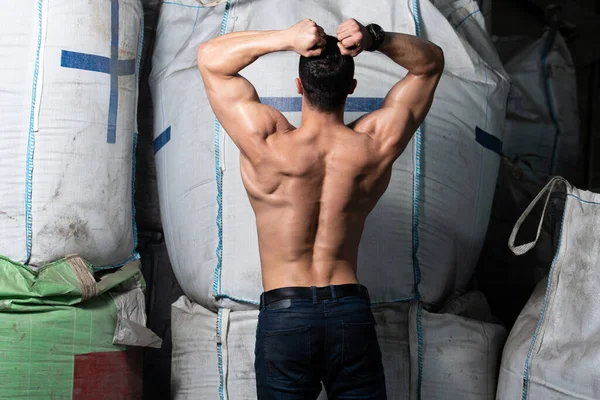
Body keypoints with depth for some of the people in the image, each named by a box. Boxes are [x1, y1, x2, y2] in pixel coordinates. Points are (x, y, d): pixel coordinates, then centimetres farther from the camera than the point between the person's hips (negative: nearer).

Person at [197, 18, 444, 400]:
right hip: (352, 311, 2)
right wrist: (374, 38, -13)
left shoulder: (268, 148, -14)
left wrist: (287, 38, -16)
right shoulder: (375, 147, -8)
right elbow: (431, 61, 6)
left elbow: (210, 57, -3)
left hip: (282, 313, -1)